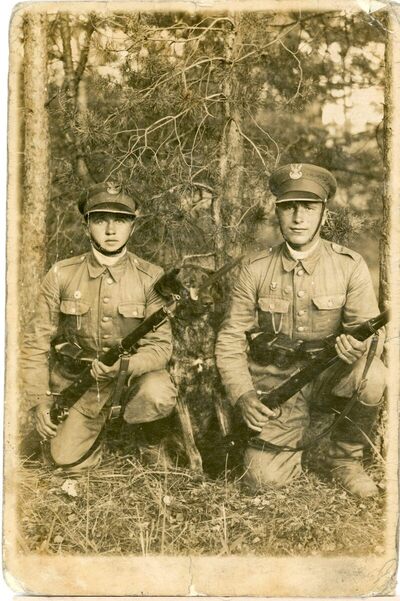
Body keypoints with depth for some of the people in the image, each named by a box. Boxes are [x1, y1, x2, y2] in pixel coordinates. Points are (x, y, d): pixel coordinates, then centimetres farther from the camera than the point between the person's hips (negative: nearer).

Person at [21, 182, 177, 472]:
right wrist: (40, 400, -10)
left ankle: (152, 440, 3)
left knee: (159, 395, -34)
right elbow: (37, 340, -3)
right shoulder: (62, 275, -9)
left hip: (135, 369, -1)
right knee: (65, 459, -10)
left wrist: (125, 365, -34)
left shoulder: (151, 278, -13)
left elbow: (161, 345, -14)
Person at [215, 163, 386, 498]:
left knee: (372, 376, -33)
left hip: (328, 375, 0)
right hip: (274, 383, 0)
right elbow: (230, 338, -2)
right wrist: (242, 396, -17)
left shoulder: (349, 266, -7)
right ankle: (298, 433, 20)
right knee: (264, 477, -18)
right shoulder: (256, 269, -5)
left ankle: (345, 459, -2)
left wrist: (359, 344, -35)